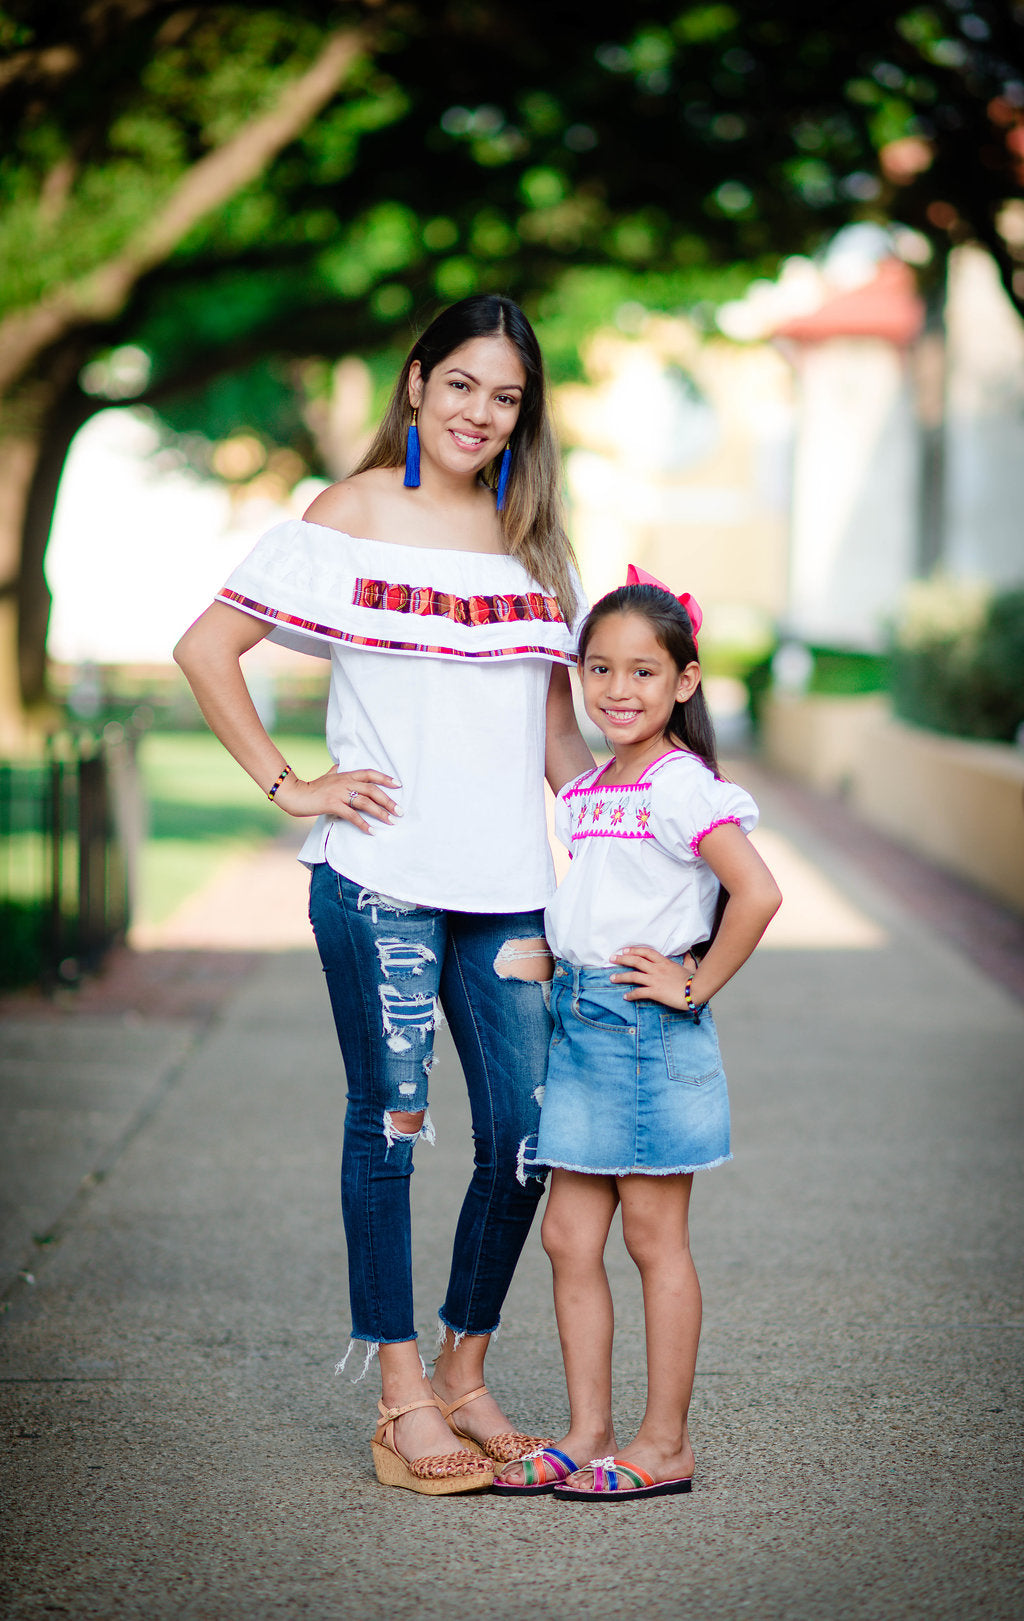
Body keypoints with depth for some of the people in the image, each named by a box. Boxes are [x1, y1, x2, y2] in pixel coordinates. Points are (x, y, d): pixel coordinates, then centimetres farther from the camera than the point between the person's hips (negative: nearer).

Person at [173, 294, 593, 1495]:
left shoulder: (532, 536, 15)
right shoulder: (354, 515, 1)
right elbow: (205, 649, -1)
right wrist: (290, 786, -5)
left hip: (507, 881, 5)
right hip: (381, 875, -5)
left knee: (526, 1135, 3)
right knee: (389, 1121, 0)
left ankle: (463, 1375, 20)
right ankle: (401, 1400, 9)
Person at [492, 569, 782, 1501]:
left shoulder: (682, 787, -13)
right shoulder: (582, 793, 12)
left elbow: (757, 893, -23)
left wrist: (694, 986, -16)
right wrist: (563, 985, 12)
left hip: (650, 1028, -8)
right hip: (577, 1020, 8)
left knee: (655, 1239, 0)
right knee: (568, 1237, 8)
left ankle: (666, 1445, 9)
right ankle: (588, 1435, 16)